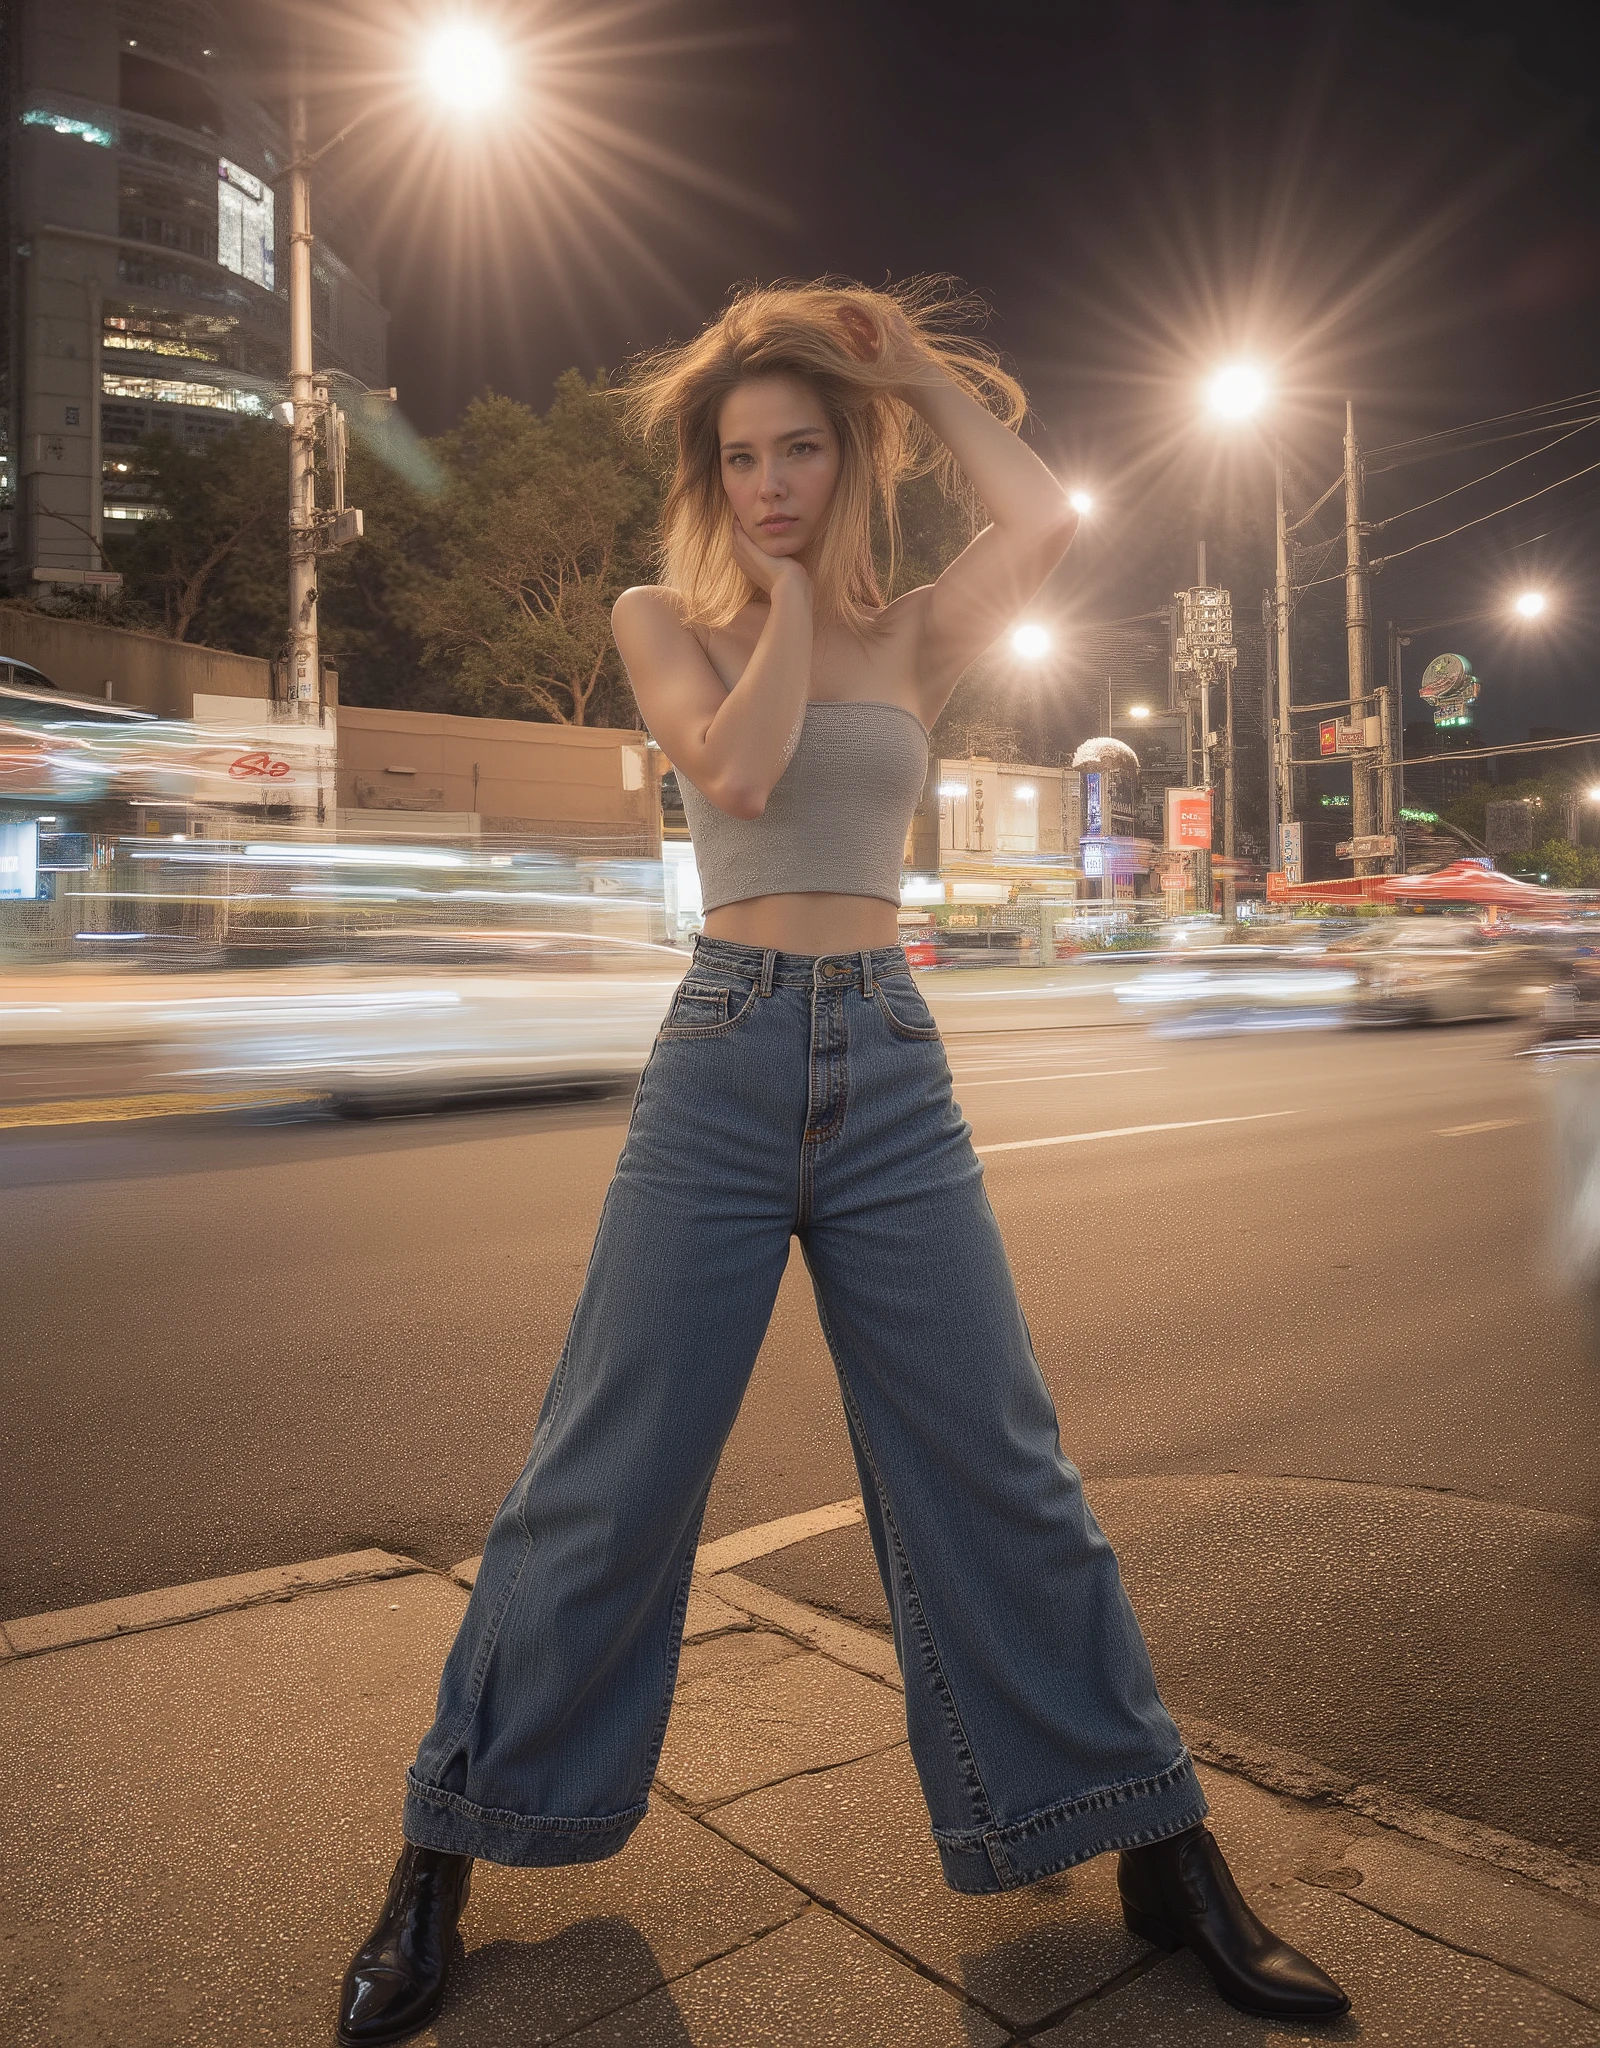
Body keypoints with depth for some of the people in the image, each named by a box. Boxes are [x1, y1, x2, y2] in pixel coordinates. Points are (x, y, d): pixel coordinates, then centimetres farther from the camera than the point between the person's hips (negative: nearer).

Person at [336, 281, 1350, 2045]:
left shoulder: (909, 637, 12)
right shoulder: (663, 618, 8)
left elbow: (1048, 522, -8)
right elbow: (738, 771, -12)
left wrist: (918, 372, 5)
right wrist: (784, 594, 0)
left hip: (894, 1073, 2)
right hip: (722, 1062, -1)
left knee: (1000, 1479, 6)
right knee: (604, 1487, 2)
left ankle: (1164, 1855, 24)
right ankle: (443, 1861, 22)